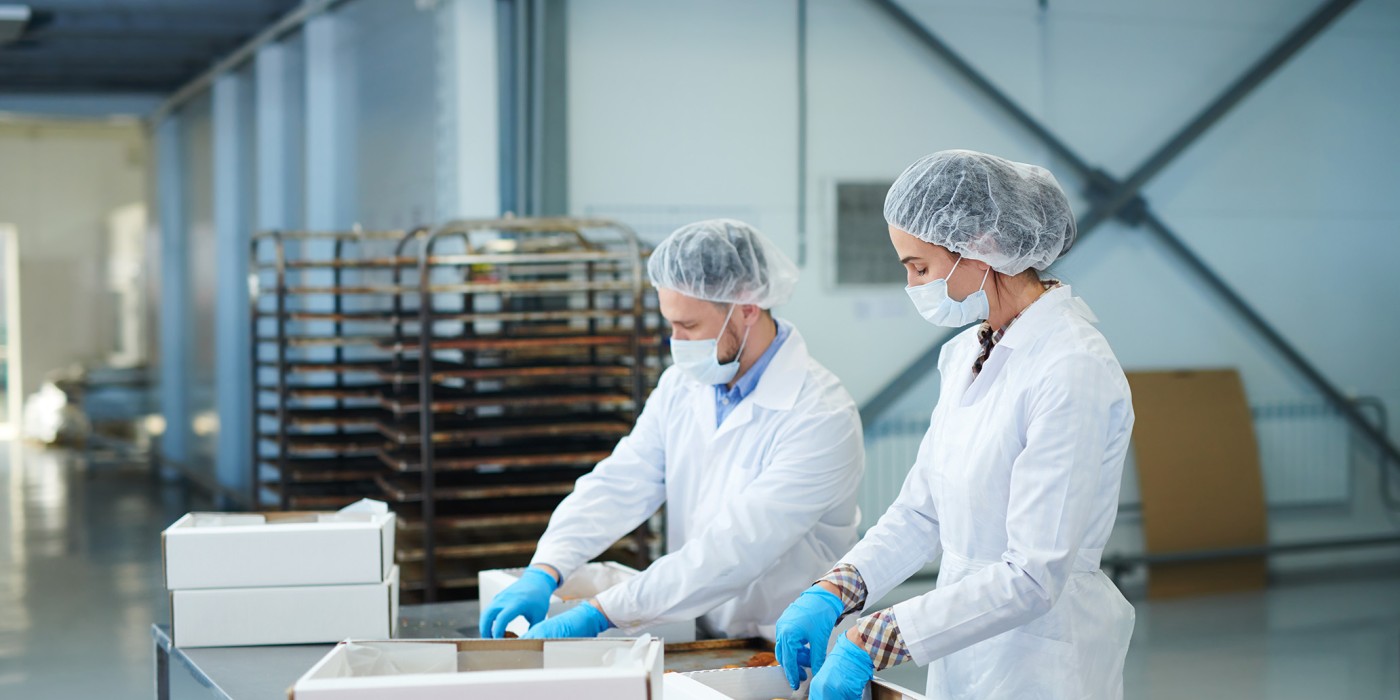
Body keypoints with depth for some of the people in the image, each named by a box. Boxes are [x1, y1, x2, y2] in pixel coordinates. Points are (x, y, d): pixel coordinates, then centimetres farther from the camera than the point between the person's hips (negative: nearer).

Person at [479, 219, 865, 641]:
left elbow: (737, 546, -23)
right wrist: (544, 573, -17)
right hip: (706, 647, 6)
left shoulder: (823, 416, -16)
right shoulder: (681, 385, 7)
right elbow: (619, 485, 1)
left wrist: (599, 613, -27)